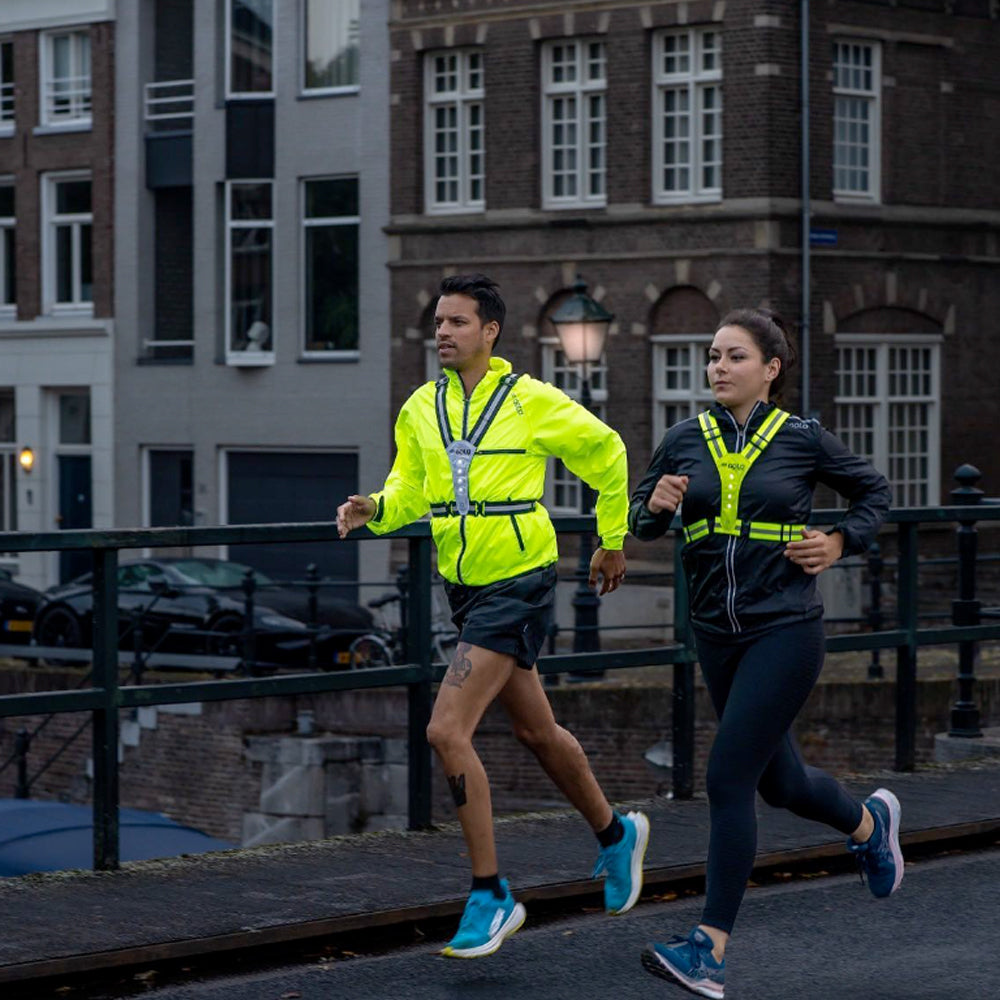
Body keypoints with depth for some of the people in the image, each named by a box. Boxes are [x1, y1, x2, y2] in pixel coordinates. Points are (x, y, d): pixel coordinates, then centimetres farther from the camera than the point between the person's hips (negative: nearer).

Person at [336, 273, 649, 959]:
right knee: (538, 731, 20)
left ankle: (491, 897, -9)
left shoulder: (532, 401, -10)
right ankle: (616, 834, 44)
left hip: (519, 584, -7)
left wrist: (613, 540, 10)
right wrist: (377, 510, -12)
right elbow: (410, 489, 11)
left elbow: (605, 452, 3)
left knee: (447, 731, -17)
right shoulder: (420, 409, 5)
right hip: (465, 587, 7)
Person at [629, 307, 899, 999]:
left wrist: (840, 543, -4)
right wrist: (656, 507, -9)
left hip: (785, 631, -5)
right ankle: (870, 822, 50)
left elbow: (873, 491, 11)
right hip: (716, 632, 5)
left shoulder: (803, 440, -4)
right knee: (779, 782, 17)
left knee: (729, 778, -14)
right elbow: (643, 519, 12)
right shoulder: (686, 441, 4)